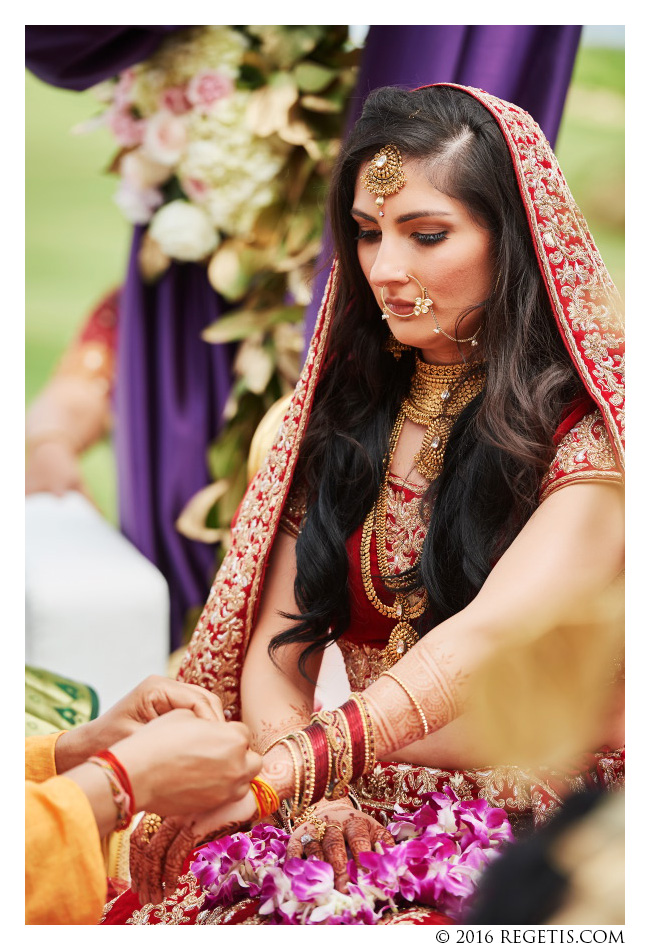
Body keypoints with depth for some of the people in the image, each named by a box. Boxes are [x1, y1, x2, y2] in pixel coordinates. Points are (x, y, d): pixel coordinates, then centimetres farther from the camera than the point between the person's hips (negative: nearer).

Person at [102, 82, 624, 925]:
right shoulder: (342, 414, 11)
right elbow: (271, 659, 6)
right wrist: (313, 796, -14)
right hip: (361, 827, 4)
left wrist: (277, 775, -33)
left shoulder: (587, 428, -6)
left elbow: (489, 636, -22)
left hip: (541, 834, -4)